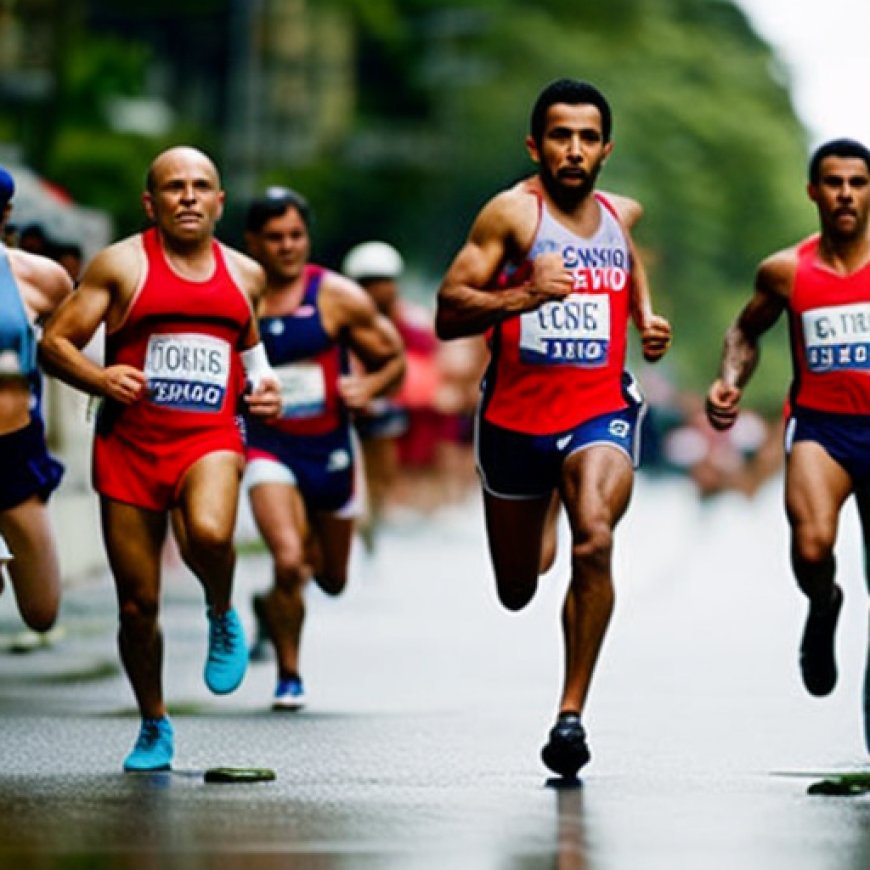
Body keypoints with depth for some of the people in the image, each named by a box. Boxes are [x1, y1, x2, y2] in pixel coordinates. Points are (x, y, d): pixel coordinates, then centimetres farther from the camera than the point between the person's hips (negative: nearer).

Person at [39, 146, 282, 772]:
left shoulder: (244, 275, 12)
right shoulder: (122, 264, 1)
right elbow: (55, 342, 0)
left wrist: (263, 387, 11)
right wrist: (99, 379, -18)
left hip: (210, 438, 0)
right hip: (130, 440, 0)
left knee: (209, 533, -34)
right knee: (138, 605, 3)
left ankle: (223, 616, -1)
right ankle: (155, 726, 25)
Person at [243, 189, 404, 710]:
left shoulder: (339, 297, -6)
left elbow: (394, 358, 2)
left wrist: (370, 386, -18)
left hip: (330, 449, 2)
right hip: (269, 447, -2)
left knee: (332, 579, 16)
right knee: (288, 560, -23)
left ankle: (273, 604, 52)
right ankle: (289, 675, -2)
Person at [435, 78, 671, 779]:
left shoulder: (620, 215, 8)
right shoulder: (512, 212, -8)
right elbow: (448, 314, -13)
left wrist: (646, 317, 17)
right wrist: (523, 296, -28)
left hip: (601, 411, 1)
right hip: (517, 413, -1)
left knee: (595, 542, -28)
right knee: (517, 590, 15)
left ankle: (572, 713, -22)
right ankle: (541, 515, 54)